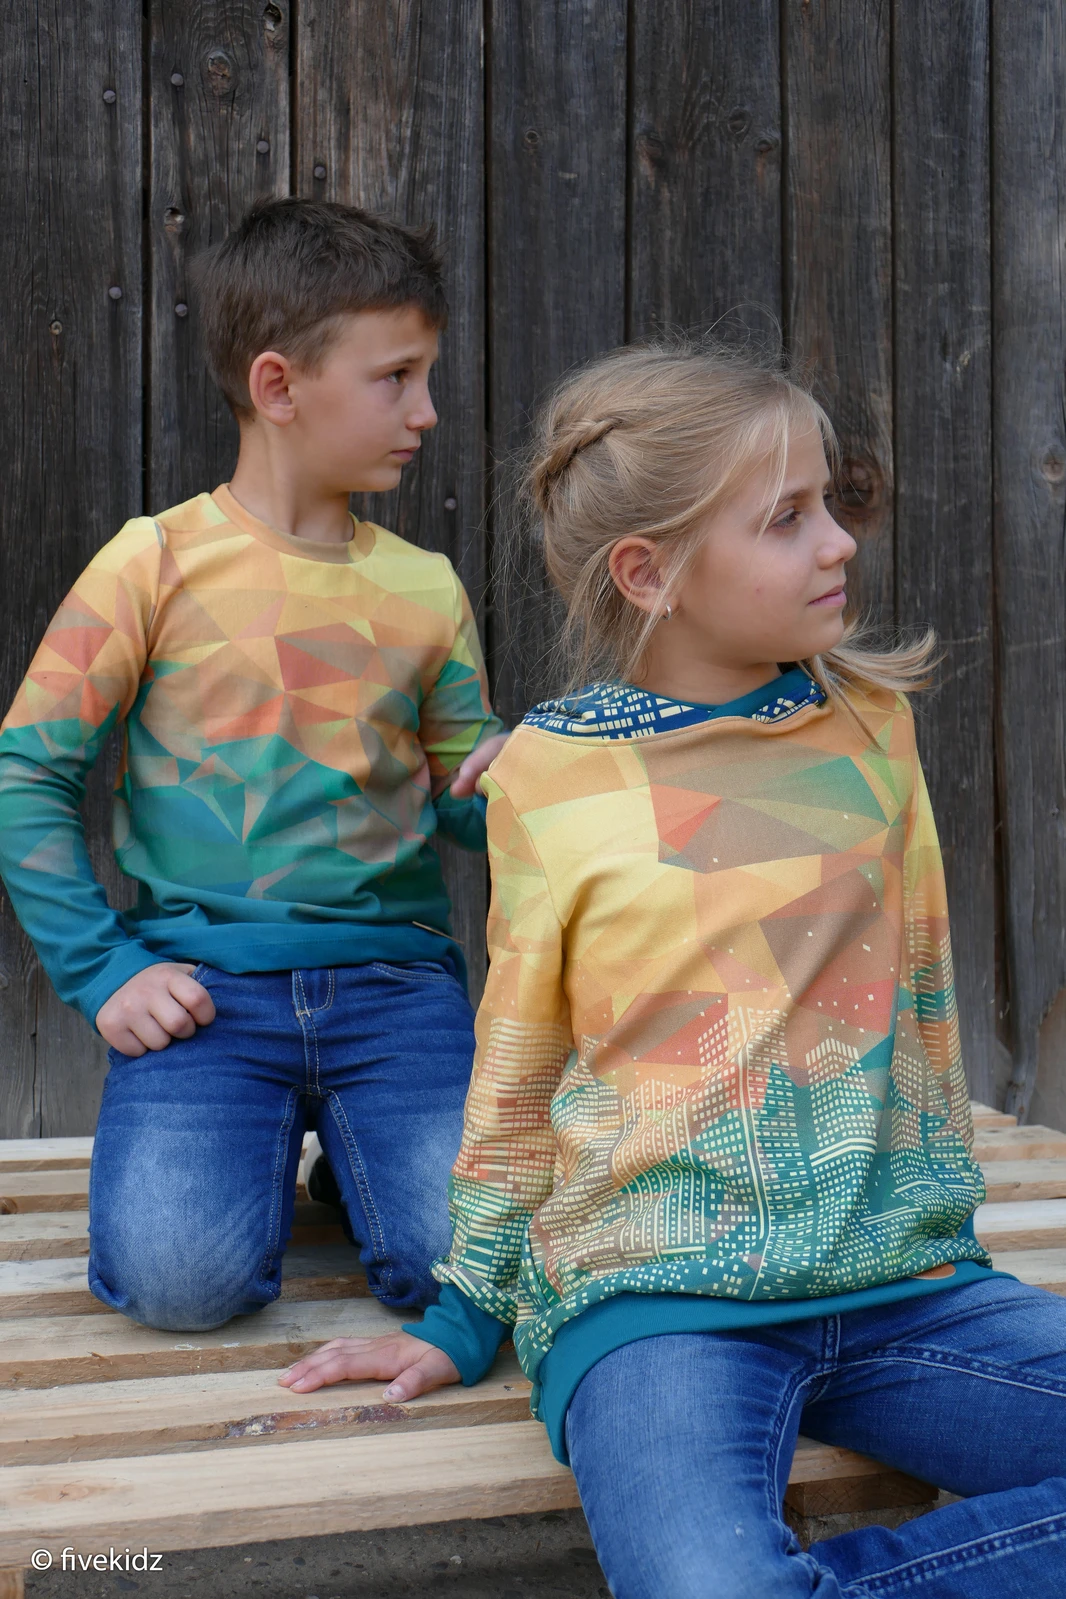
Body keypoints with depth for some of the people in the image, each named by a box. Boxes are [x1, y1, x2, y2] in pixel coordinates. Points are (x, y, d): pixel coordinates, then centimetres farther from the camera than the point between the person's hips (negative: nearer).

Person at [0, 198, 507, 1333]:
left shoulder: (424, 588, 10)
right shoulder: (160, 561, 0)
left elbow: (465, 804, 15)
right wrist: (103, 972, -8)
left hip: (395, 973, 2)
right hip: (206, 978, -2)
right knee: (178, 1275, -22)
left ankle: (352, 1141, 14)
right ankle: (263, 1135, 10)